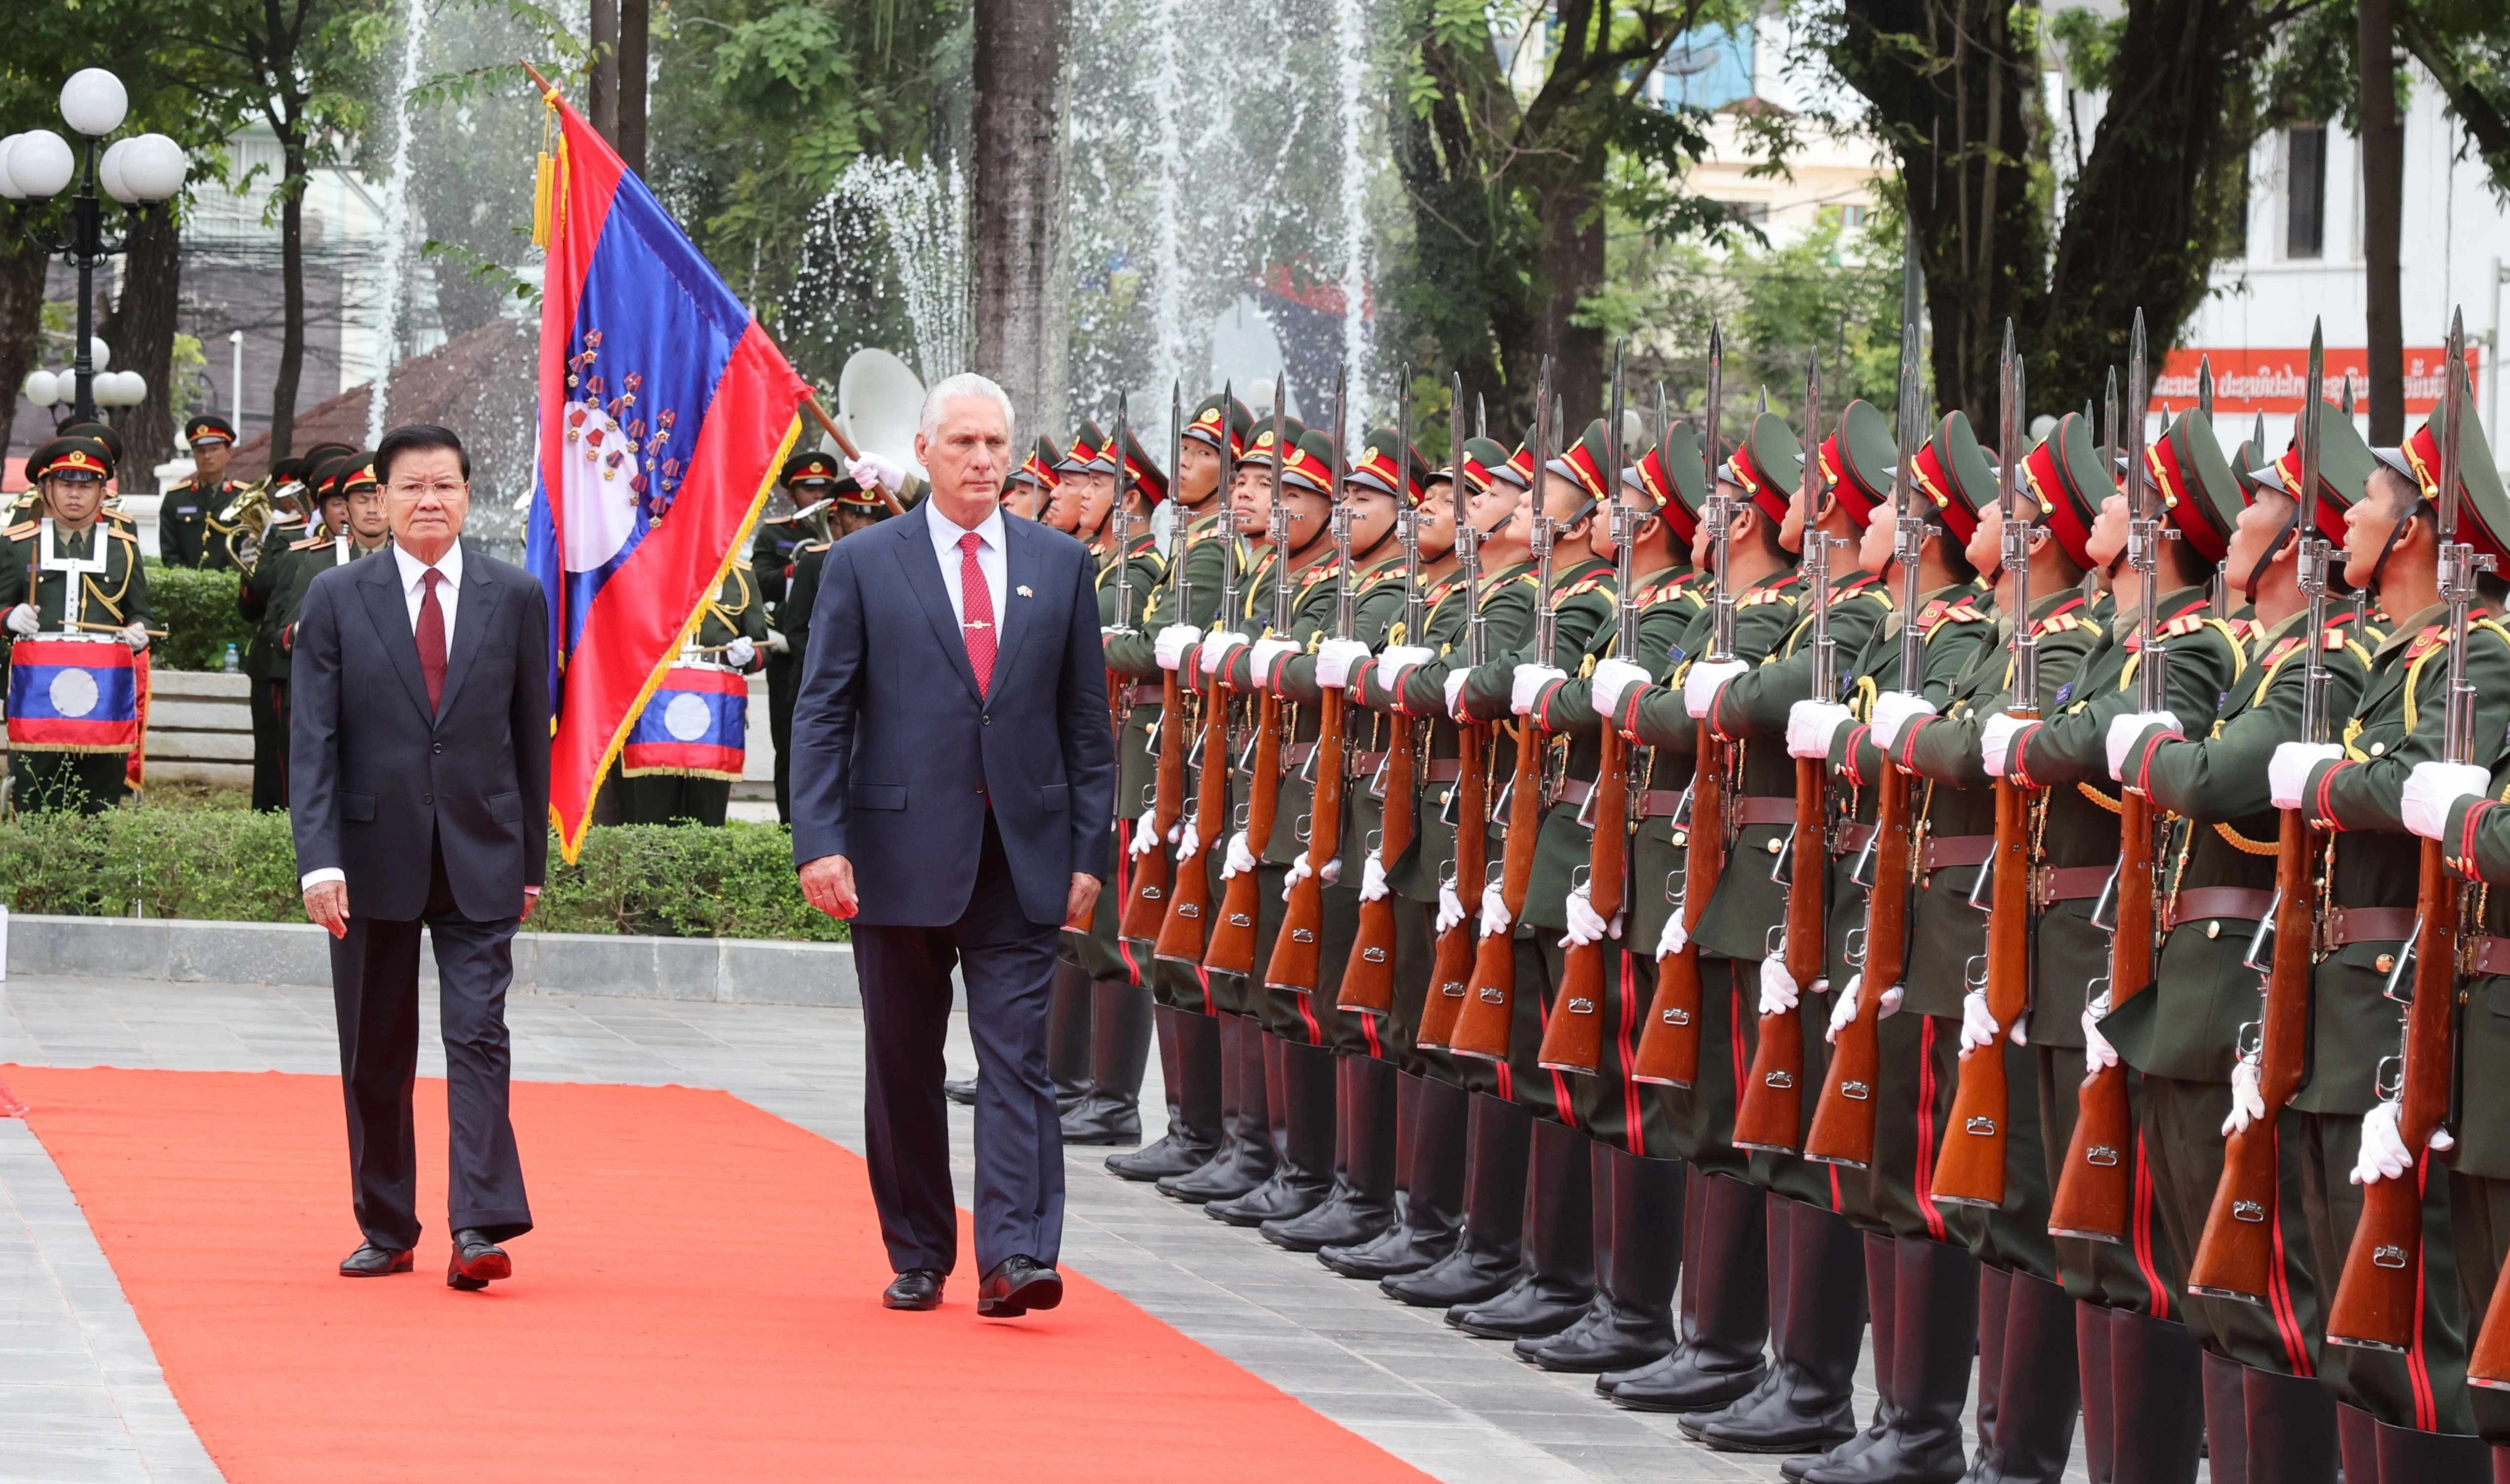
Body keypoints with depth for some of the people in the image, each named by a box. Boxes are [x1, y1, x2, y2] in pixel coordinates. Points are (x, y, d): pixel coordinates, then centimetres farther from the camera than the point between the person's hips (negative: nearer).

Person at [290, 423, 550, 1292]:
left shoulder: (515, 598, 5)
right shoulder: (337, 599, 2)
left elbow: (531, 734, 9)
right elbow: (312, 741, -3)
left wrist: (532, 860, 9)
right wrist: (320, 860, -13)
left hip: (481, 860, -1)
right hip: (375, 858, 1)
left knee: (479, 1039, -11)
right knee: (375, 1056, 7)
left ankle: (481, 1228, -16)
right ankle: (386, 1229, 17)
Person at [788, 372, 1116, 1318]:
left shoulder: (1061, 566, 9)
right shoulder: (862, 566, 3)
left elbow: (1086, 720, 10)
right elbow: (821, 715, 0)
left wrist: (1089, 851, 4)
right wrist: (819, 843, -11)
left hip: (1022, 858, 1)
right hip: (902, 853, 0)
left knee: (1016, 1057, -8)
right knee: (904, 1067, 7)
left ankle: (1015, 1258, -14)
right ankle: (918, 1259, 17)